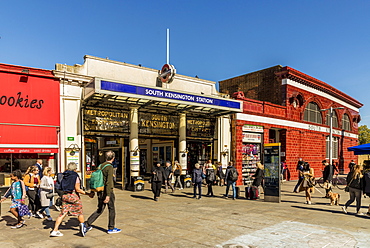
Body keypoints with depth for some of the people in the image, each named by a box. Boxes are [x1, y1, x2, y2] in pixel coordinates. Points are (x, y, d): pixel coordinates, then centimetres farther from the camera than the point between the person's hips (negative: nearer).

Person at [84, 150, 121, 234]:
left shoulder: (100, 166, 8)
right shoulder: (110, 167, -16)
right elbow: (109, 182, -23)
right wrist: (108, 195, -26)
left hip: (100, 192, 7)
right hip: (107, 192, -7)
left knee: (99, 210, 16)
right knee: (112, 210, 9)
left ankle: (87, 224, 11)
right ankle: (111, 228, 19)